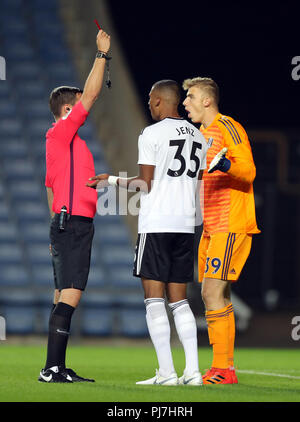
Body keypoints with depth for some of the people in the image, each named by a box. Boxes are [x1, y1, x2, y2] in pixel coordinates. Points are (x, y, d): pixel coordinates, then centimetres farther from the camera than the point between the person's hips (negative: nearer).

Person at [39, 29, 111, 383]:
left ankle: (57, 369, 9)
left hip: (66, 223, 10)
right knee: (69, 297, -14)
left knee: (64, 298, 8)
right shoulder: (62, 132, -7)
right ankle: (52, 368, -17)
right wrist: (102, 53, -3)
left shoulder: (63, 140, 20)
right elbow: (91, 94, -10)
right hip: (73, 223, -10)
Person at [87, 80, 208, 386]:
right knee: (178, 298, 10)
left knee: (154, 297, -3)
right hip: (186, 223, 6)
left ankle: (166, 372, -9)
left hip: (155, 225, -6)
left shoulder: (152, 133, -7)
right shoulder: (197, 137, 13)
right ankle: (192, 370, 1)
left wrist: (112, 181, 3)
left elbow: (145, 185, -10)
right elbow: (199, 185, 16)